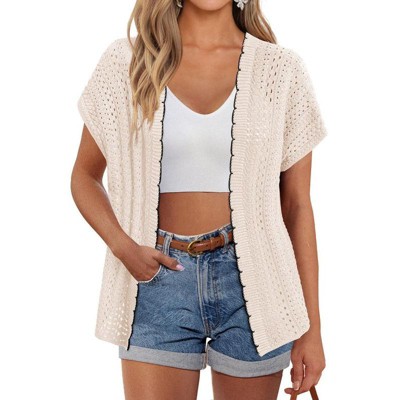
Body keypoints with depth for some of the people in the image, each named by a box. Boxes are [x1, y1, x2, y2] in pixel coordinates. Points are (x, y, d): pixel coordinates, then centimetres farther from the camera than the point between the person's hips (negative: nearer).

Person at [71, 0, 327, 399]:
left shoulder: (281, 69, 1)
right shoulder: (126, 61, 2)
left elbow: (297, 205, 3)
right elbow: (85, 176, 11)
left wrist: (311, 328, 1)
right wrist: (122, 245, -8)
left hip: (252, 278, 1)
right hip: (159, 278, 0)